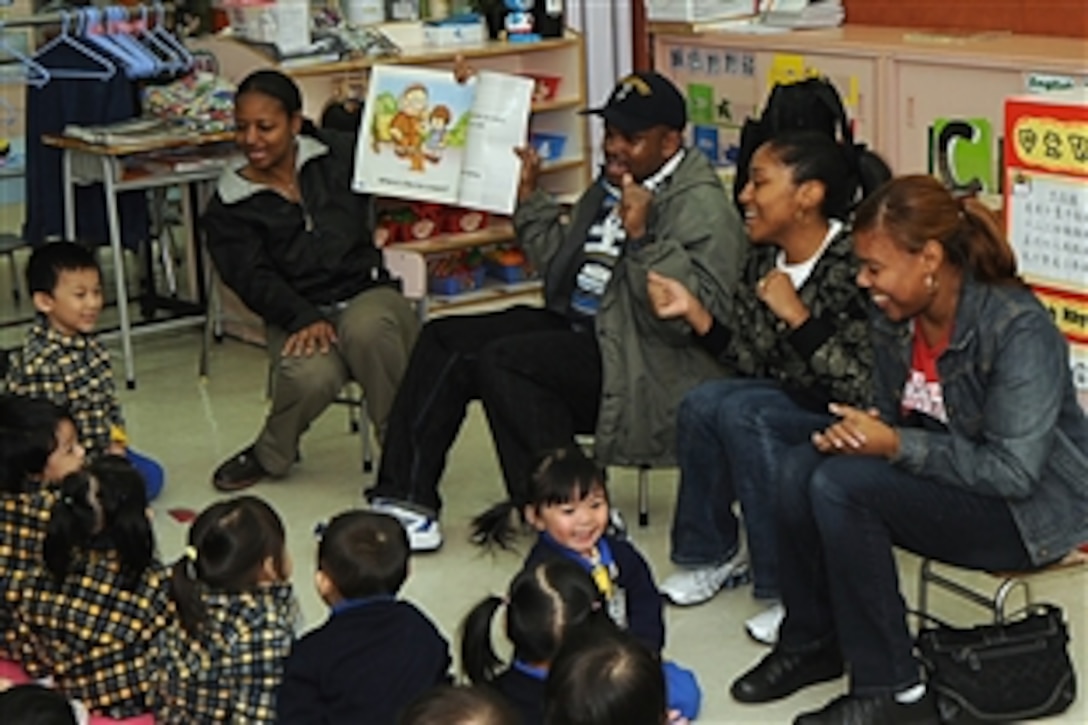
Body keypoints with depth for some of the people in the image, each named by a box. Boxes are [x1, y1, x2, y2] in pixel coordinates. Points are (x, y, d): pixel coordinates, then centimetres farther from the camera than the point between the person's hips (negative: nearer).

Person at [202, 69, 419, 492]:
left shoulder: (338, 158, 10)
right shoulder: (229, 207, 6)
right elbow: (254, 279, -6)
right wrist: (304, 318, -24)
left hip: (368, 294, 1)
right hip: (296, 315, 0)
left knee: (366, 329, -37)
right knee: (310, 376, -34)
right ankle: (270, 456, 1)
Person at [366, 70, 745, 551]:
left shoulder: (702, 207, -14)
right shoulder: (611, 186, 15)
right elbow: (560, 268, 23)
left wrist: (642, 237, -29)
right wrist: (530, 200, 15)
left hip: (644, 367, -10)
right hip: (577, 328, 10)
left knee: (501, 359, -27)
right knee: (445, 339, 2)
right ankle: (405, 497, -2)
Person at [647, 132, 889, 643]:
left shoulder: (855, 267, -22)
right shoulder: (763, 262, 1)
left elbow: (867, 393, -26)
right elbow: (751, 365, 5)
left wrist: (796, 315, -29)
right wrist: (693, 312, -5)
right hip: (790, 412, 7)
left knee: (743, 412, -26)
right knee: (704, 403, -15)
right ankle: (712, 555, 7)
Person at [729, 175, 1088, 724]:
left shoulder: (1018, 328, -24)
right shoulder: (896, 322, -3)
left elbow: (1013, 470, -27)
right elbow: (895, 423, 8)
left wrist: (895, 445, -29)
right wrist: (859, 432, -16)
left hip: (1031, 509, -8)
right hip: (949, 486, 8)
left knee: (843, 486, -25)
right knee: (802, 468, -12)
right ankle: (810, 643, 6)